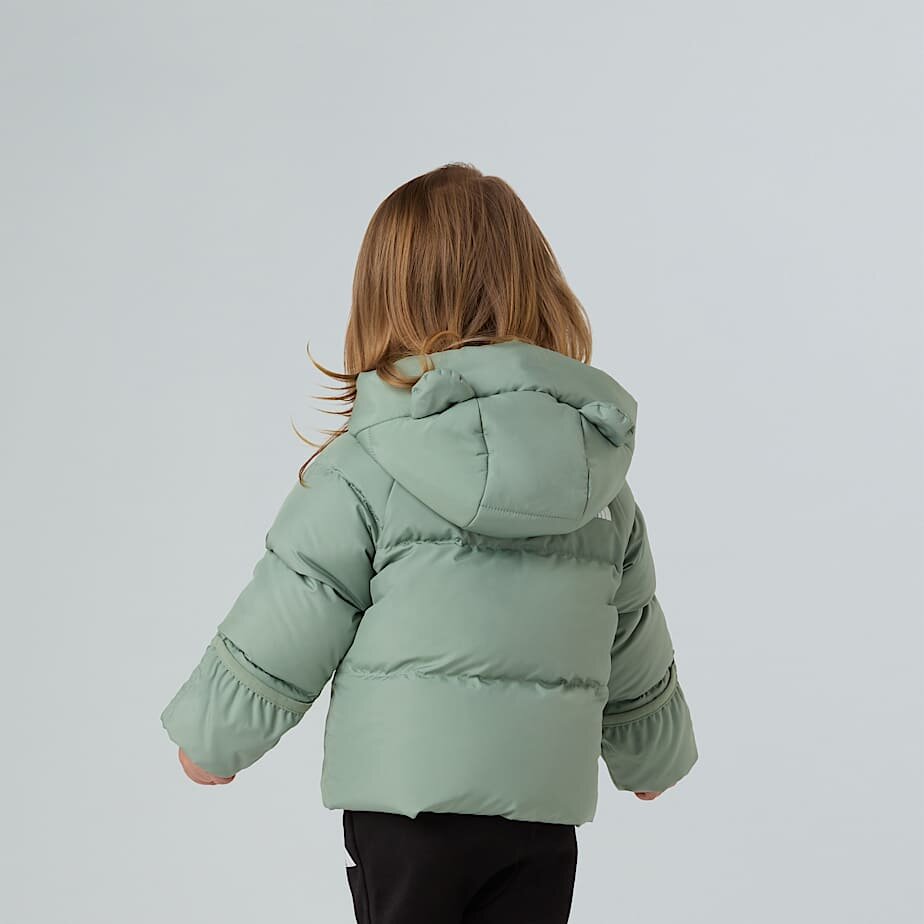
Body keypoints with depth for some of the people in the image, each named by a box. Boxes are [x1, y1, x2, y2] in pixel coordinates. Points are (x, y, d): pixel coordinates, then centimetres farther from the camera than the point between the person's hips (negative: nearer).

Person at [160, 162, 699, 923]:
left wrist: (211, 737, 10)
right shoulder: (596, 462, 3)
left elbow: (284, 628, -7)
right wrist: (649, 754, 30)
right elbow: (633, 643, 13)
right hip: (545, 804, 4)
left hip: (409, 794, -3)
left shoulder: (366, 465, -12)